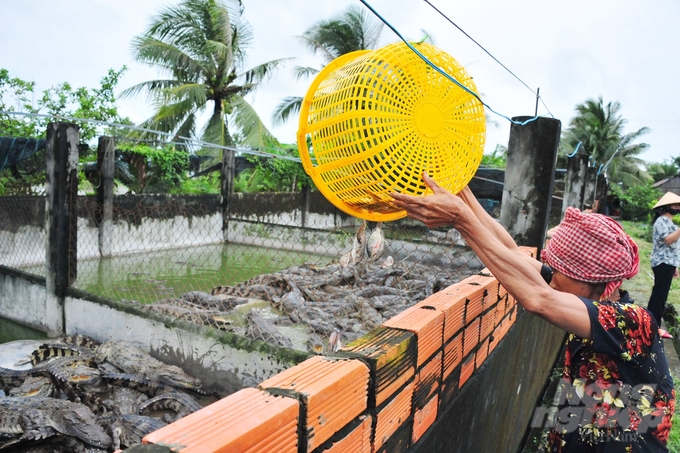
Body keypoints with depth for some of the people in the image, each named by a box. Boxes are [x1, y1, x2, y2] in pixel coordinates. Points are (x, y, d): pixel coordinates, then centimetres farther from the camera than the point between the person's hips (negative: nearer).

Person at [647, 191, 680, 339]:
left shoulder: (667, 221, 20)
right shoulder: (662, 221, -12)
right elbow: (668, 239, -26)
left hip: (667, 263, 10)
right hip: (663, 263, -10)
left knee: (658, 294, 12)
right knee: (660, 295, -8)